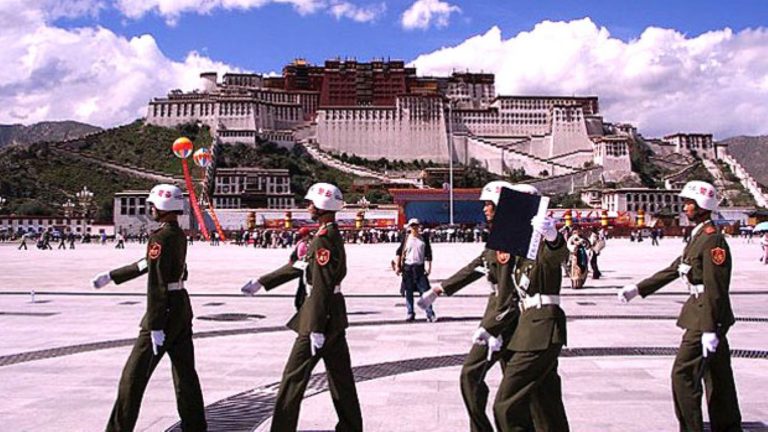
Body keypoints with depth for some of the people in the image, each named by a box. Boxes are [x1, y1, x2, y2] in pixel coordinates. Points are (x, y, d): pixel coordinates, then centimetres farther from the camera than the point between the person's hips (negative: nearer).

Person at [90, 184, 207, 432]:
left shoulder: (160, 237, -17)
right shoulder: (179, 235, 10)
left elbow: (156, 285, -22)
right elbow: (146, 264, 19)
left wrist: (155, 326, -22)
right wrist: (110, 277, 25)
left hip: (166, 311, -9)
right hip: (183, 307, 9)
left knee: (134, 376, 4)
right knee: (185, 373, 14)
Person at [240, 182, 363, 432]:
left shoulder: (324, 239, -19)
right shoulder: (332, 234, 13)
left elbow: (321, 288, -24)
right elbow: (300, 266, 16)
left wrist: (316, 329, -24)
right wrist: (262, 282, 16)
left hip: (322, 316, -10)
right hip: (335, 315, 10)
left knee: (294, 376, 2)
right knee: (340, 376, 16)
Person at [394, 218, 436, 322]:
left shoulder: (424, 238, 5)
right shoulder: (406, 239, 3)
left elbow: (428, 254, 6)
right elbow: (398, 252, 5)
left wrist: (429, 267, -1)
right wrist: (397, 266, -3)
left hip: (420, 268, 0)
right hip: (408, 268, 0)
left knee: (425, 291, -4)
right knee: (408, 292, 6)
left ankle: (430, 314, 0)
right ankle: (410, 314, 15)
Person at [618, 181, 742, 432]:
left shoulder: (713, 239, -17)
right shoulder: (698, 237, 13)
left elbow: (715, 289, -22)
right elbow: (674, 269, 17)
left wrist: (709, 329, -24)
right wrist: (638, 289, 14)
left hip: (707, 317, -10)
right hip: (701, 312, 10)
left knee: (683, 374, -6)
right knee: (717, 376, 17)